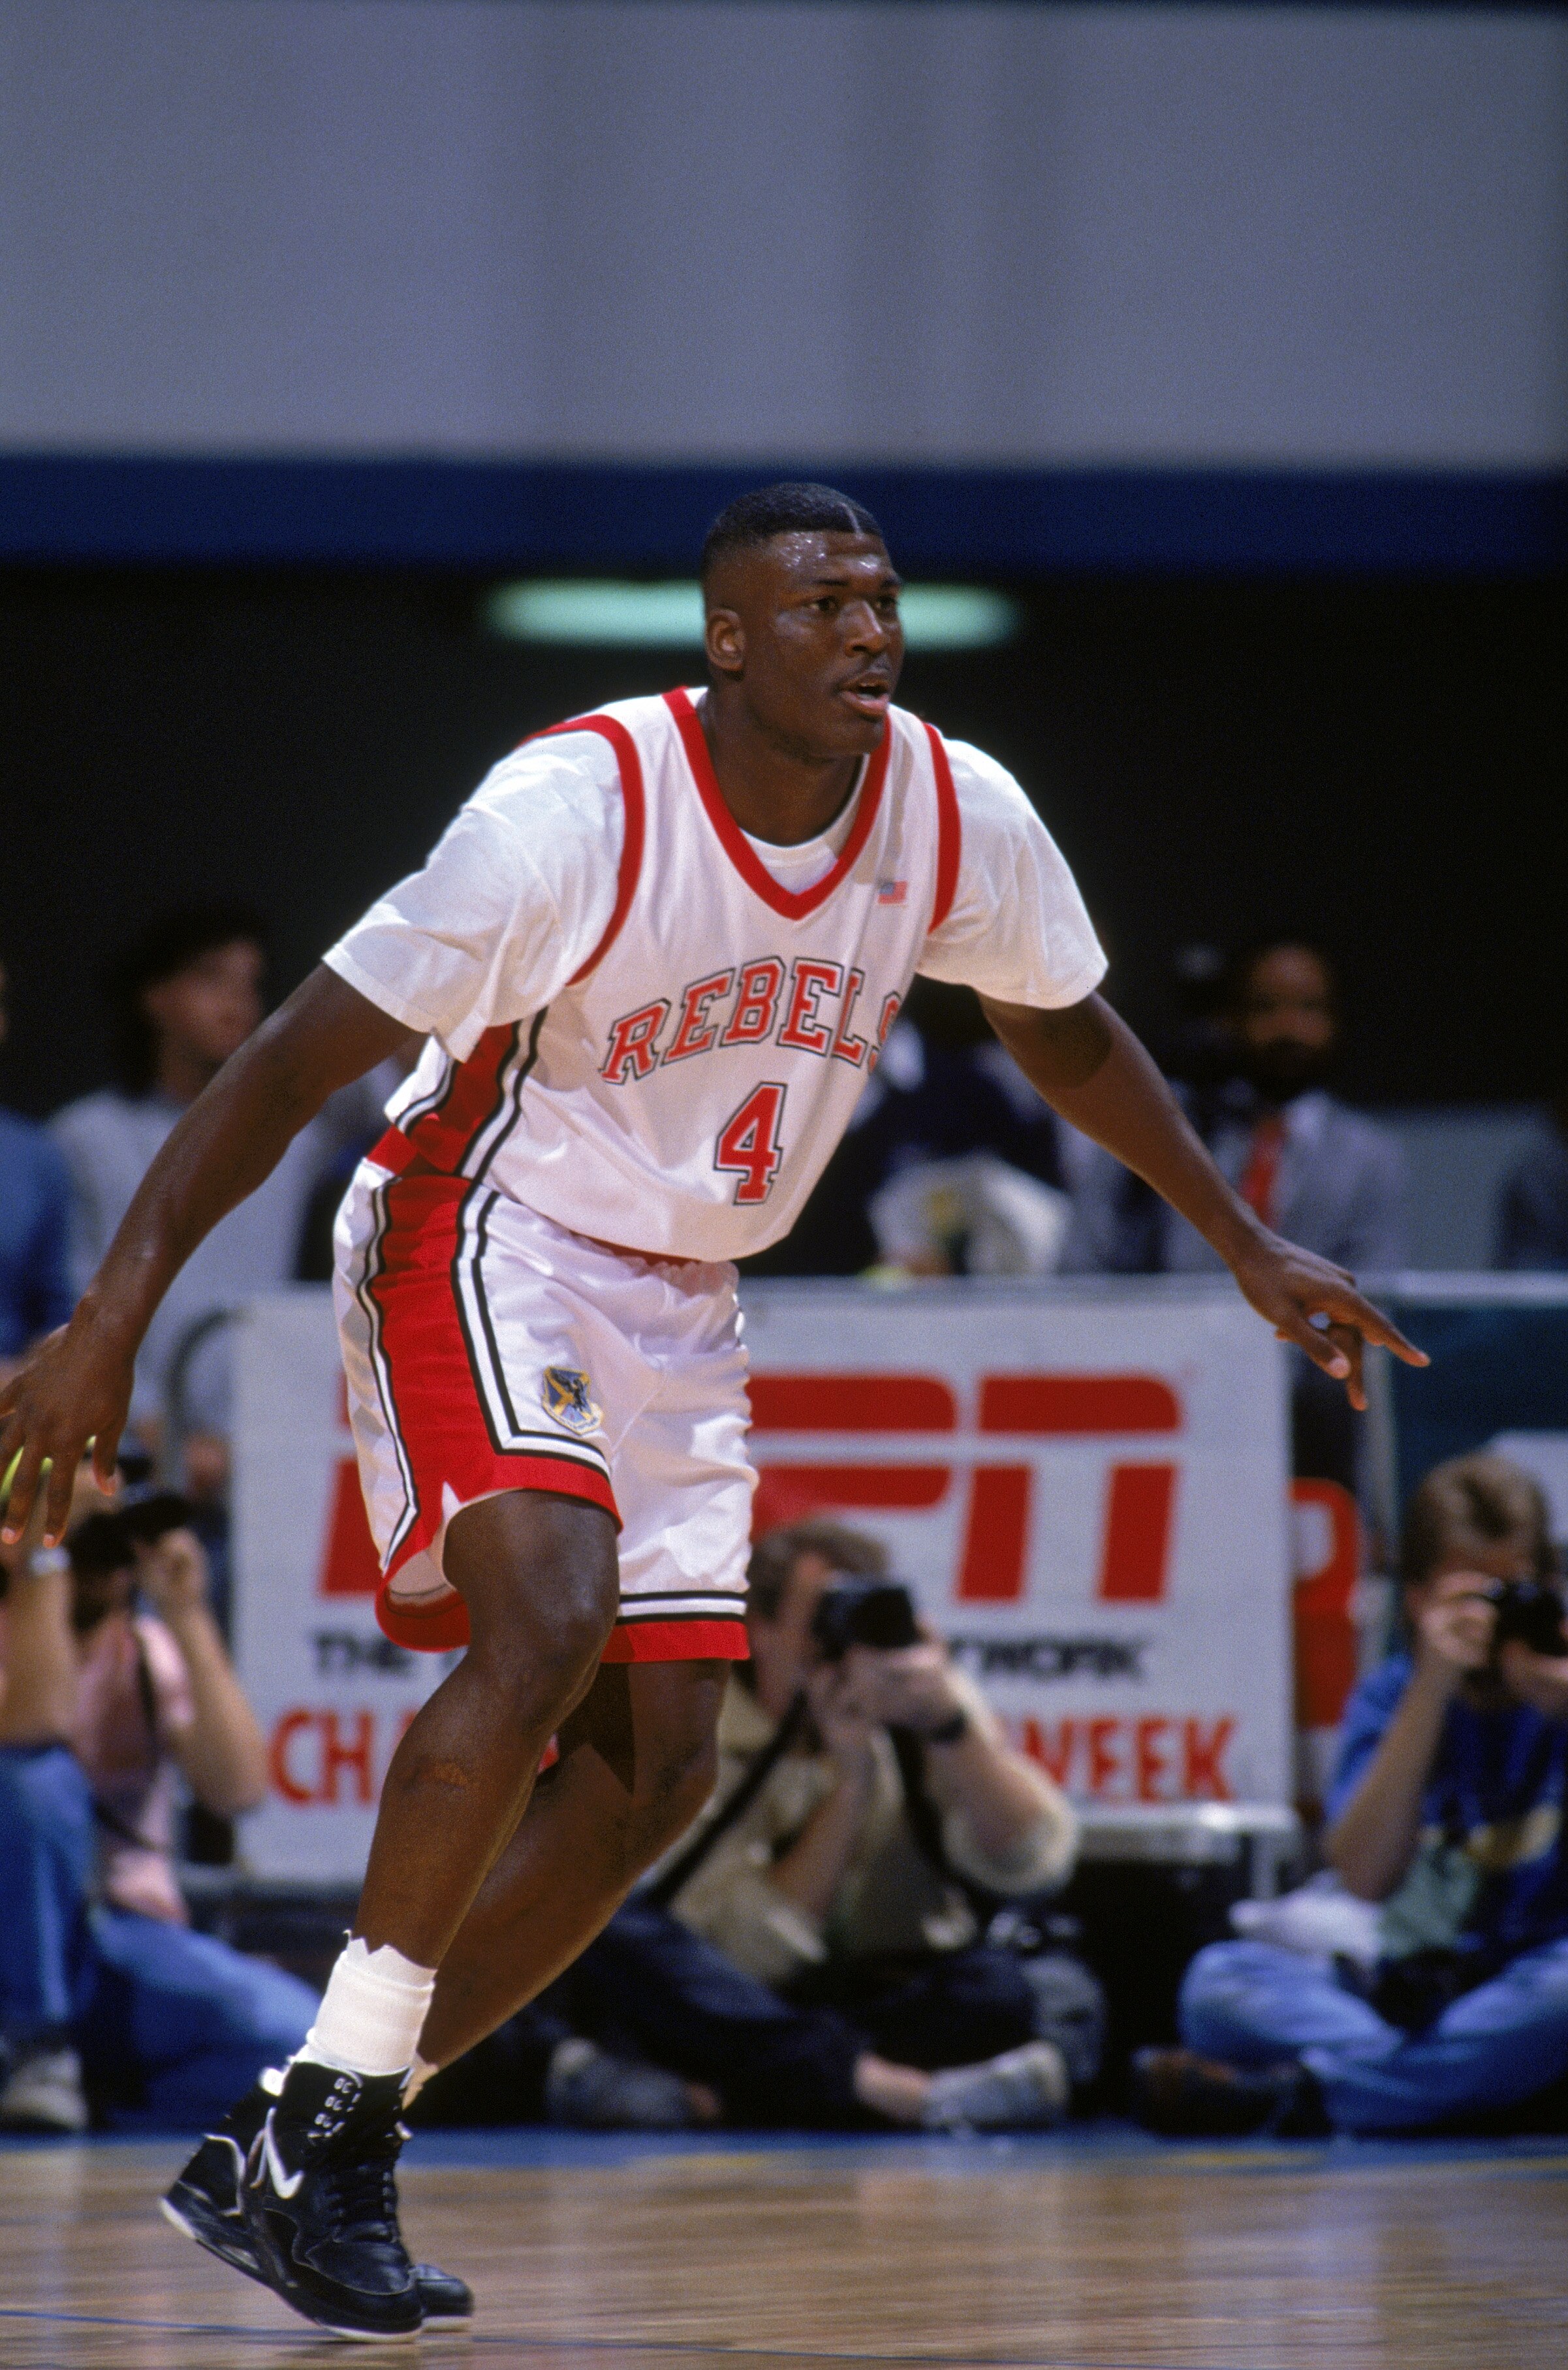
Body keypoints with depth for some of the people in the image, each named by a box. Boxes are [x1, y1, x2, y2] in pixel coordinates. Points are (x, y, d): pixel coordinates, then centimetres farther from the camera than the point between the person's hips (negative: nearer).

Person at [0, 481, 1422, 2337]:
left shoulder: (960, 819, -8)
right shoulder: (577, 807, -24)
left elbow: (1064, 1034, 15)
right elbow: (300, 1056, -21)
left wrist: (1247, 1244, 13)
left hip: (677, 1308, 7)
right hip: (483, 1240, -7)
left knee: (656, 1767, 1)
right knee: (552, 1613, -30)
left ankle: (319, 2152, 10)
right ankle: (333, 2104, -21)